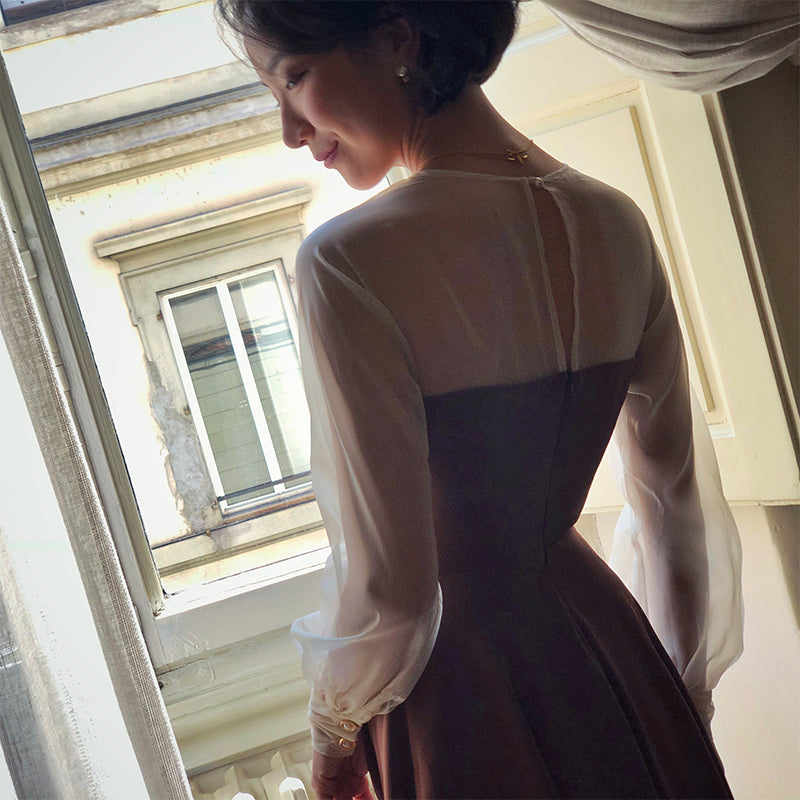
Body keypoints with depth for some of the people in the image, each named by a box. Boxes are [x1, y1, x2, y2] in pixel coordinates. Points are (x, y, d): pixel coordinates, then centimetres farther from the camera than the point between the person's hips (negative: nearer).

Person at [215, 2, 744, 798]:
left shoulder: (350, 262, -24)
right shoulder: (614, 222, -5)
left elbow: (384, 587, -21)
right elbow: (677, 497, 4)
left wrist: (334, 733, 0)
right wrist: (681, 692, 18)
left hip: (464, 681, -5)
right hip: (611, 653, 6)